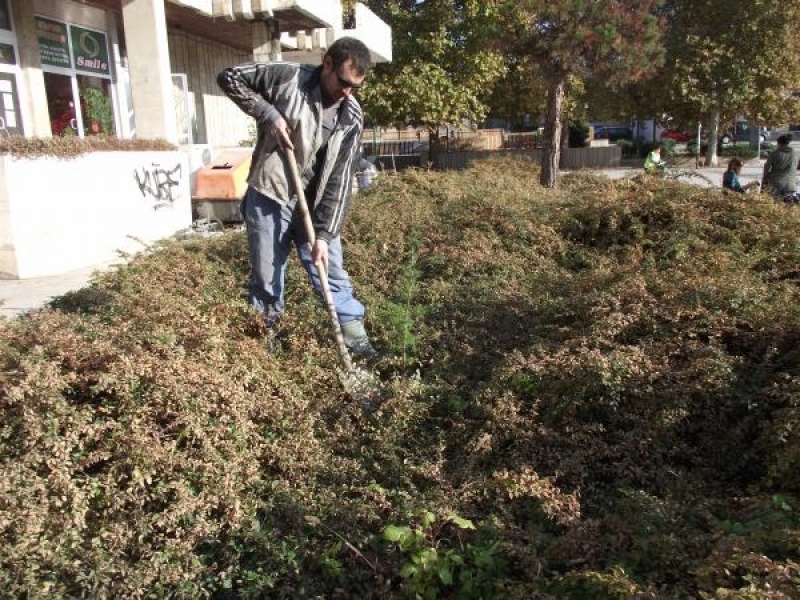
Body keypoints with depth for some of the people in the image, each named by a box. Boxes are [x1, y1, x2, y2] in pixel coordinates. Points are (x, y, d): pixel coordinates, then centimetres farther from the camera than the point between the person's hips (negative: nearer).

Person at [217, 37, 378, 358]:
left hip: (314, 205, 2)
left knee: (333, 274, 6)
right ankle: (265, 342, 26)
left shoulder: (352, 117, -4)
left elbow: (339, 179, -7)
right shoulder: (287, 77, -11)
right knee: (265, 279, 6)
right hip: (268, 198, -2)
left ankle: (356, 340, 17)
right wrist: (267, 113, -15)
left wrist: (324, 234, -13)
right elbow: (229, 76, -3)